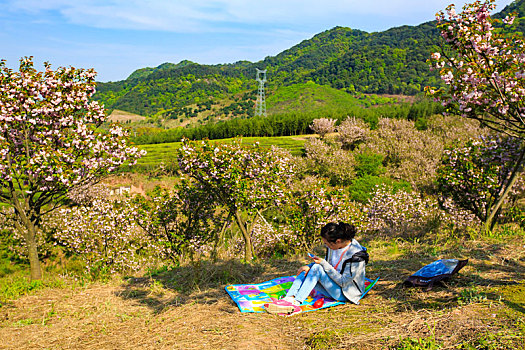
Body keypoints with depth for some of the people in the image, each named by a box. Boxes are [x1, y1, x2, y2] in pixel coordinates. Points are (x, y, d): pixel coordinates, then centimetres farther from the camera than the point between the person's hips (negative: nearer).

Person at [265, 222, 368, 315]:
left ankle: (295, 303, -34)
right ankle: (288, 299, -29)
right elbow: (326, 264, 9)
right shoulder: (333, 246, -3)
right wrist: (309, 267, -11)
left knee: (317, 268, -27)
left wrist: (324, 264, -24)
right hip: (333, 285, 8)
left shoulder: (356, 255, -24)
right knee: (305, 271, -11)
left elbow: (343, 282, -22)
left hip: (346, 293, -8)